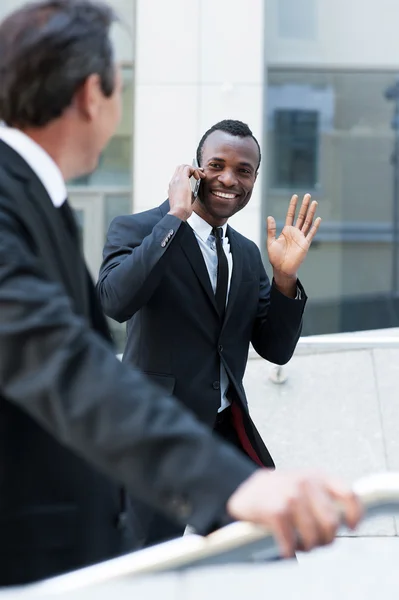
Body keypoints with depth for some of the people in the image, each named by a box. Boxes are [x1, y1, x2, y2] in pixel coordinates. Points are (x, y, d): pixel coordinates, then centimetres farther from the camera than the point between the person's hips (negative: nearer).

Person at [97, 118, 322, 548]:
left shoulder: (248, 254, 13)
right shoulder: (137, 230, -7)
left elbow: (276, 349, 10)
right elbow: (115, 301, -27)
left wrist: (285, 276, -6)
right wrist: (175, 218, -24)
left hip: (228, 429, 6)